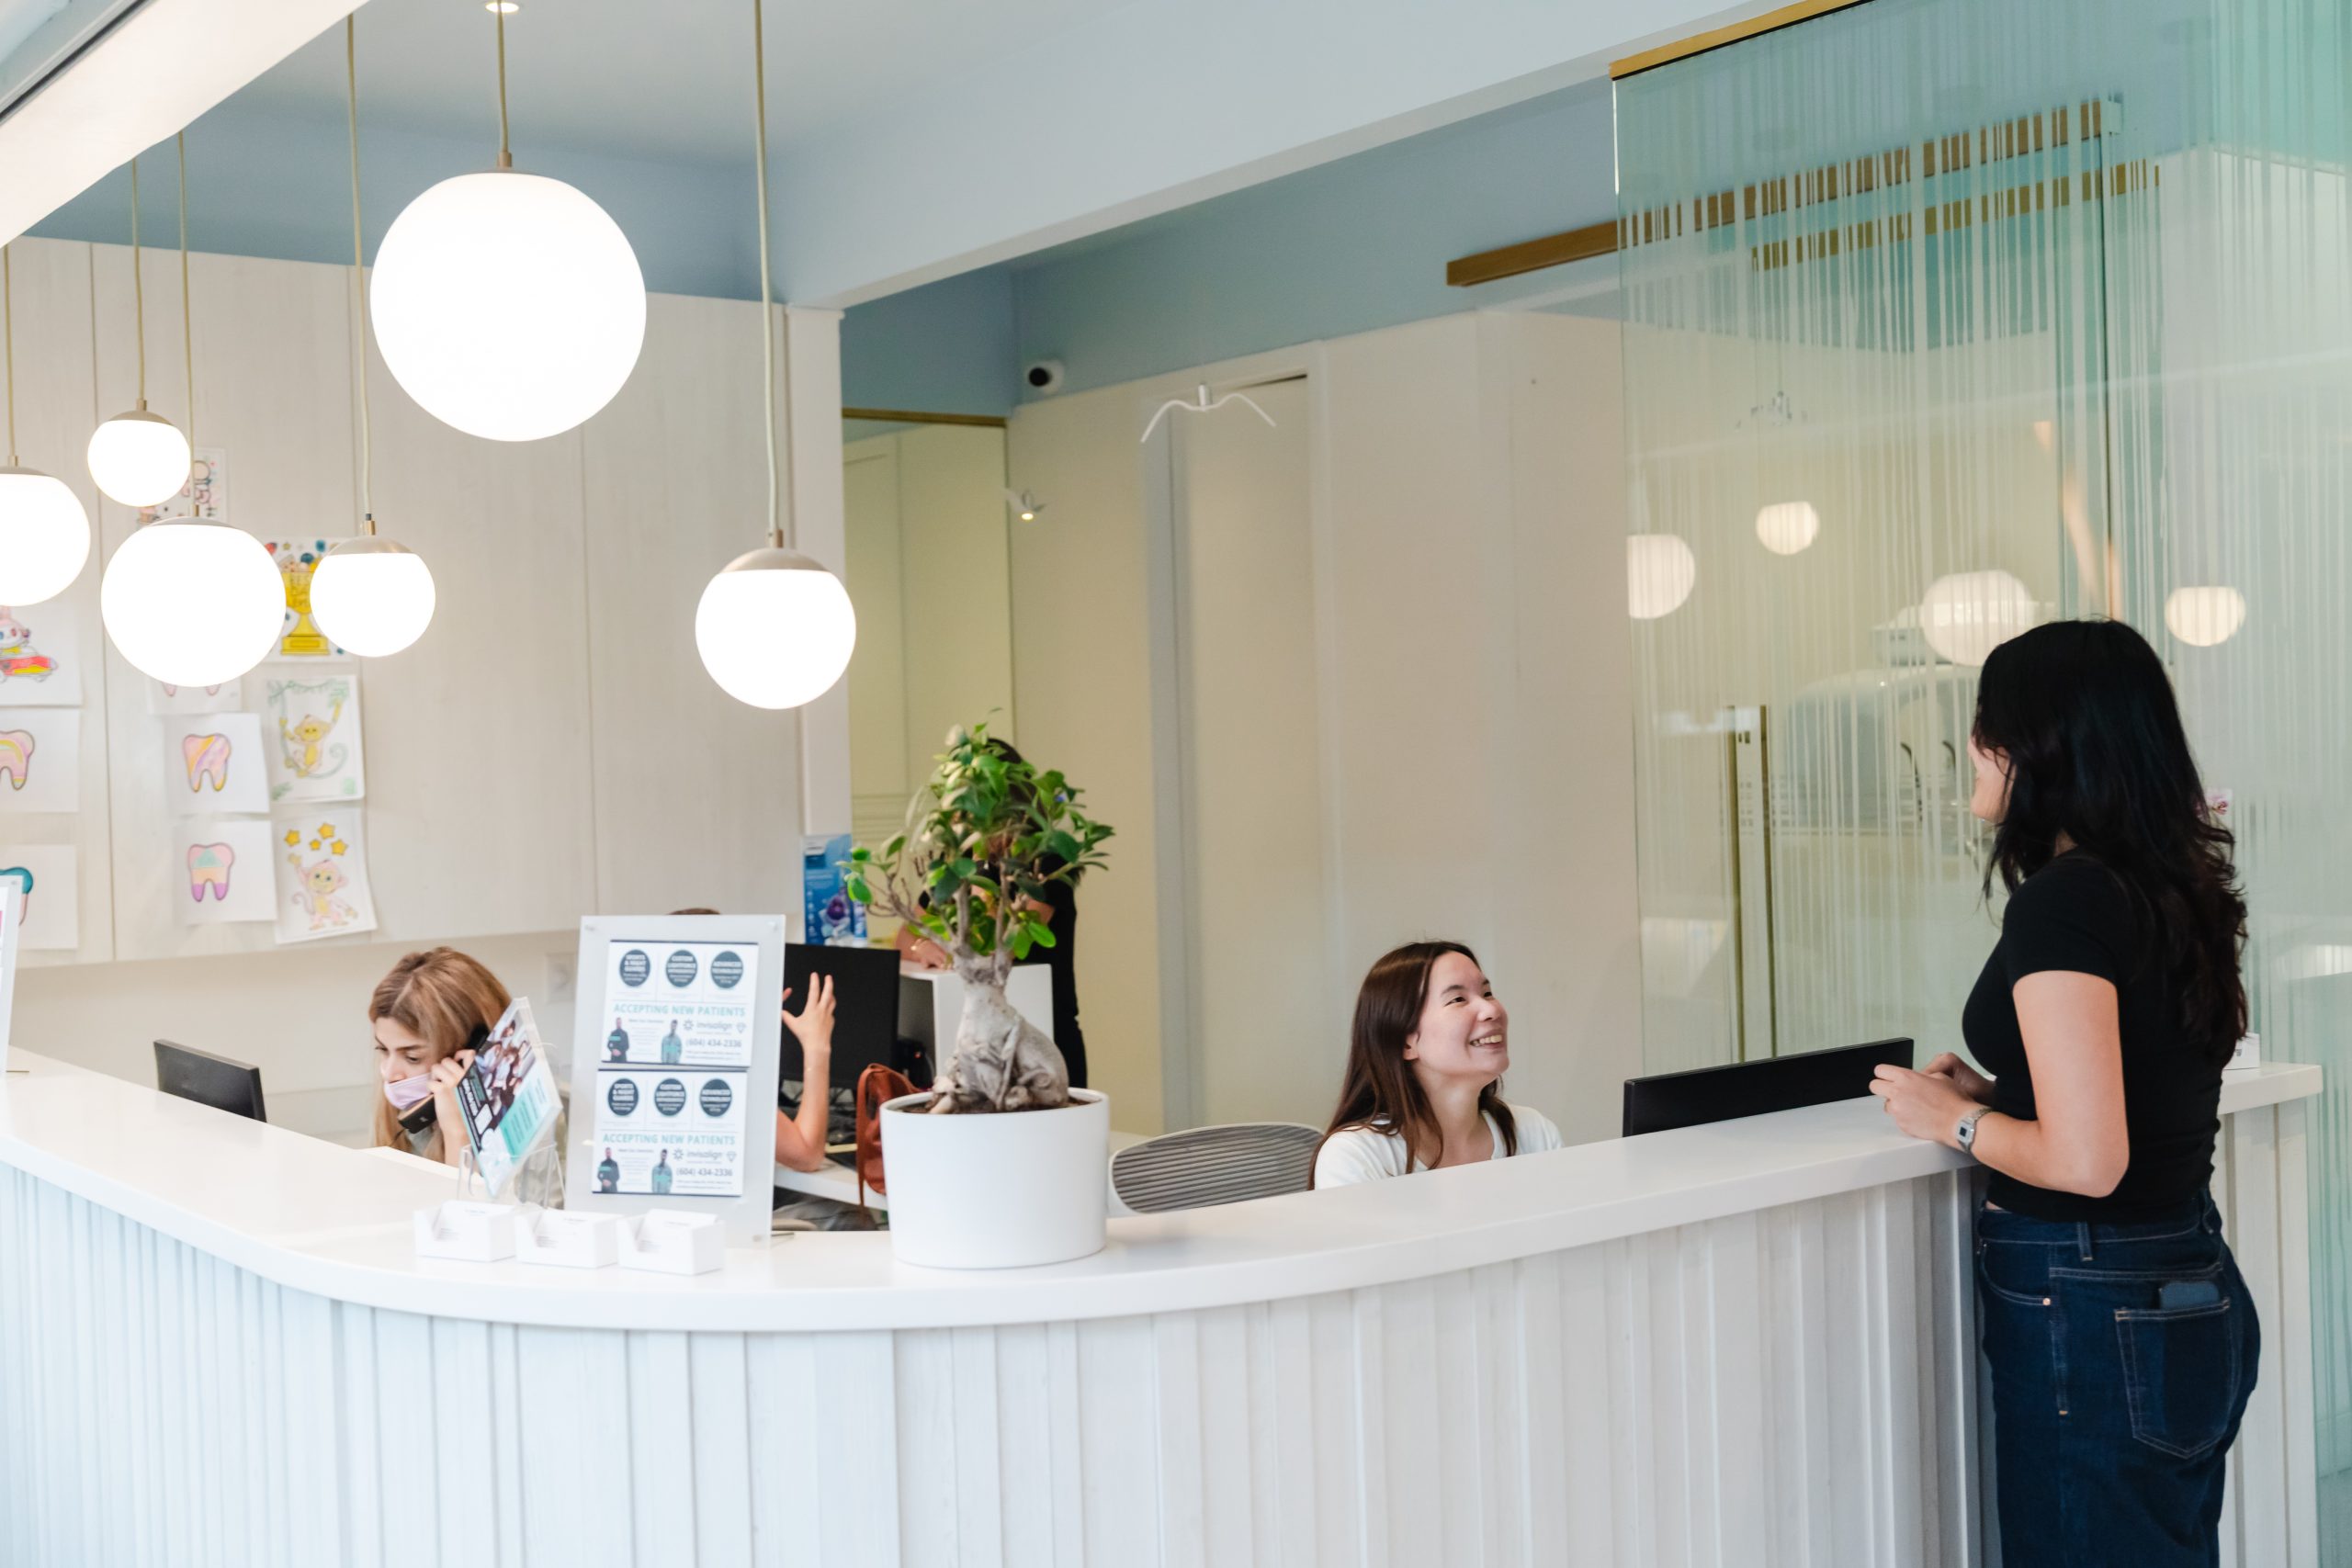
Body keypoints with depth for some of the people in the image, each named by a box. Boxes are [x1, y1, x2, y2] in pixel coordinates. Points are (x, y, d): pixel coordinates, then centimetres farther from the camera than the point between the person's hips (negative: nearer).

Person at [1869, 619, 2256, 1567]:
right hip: (2194, 1294, 9)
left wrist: (1957, 1120, -9)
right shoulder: (2175, 889, 7)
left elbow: (2087, 1161, -25)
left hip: (2090, 1312, -9)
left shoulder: (2065, 900, -20)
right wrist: (2001, 1093, 14)